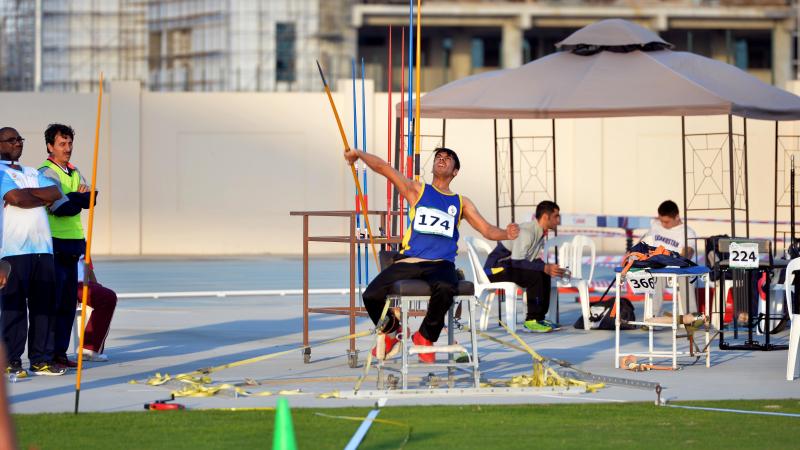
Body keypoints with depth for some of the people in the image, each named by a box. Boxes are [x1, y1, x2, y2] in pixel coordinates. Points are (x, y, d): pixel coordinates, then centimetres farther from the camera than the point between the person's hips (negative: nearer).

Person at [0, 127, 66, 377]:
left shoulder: (33, 174, 23)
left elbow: (56, 193, 6)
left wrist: (27, 193, -7)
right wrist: (44, 198, 0)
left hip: (42, 247, 7)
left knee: (44, 305, 4)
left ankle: (41, 360, 9)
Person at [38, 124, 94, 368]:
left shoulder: (74, 172, 18)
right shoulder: (46, 173, -9)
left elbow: (89, 199, 5)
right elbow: (61, 207, -19)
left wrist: (71, 198, -14)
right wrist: (79, 198, -2)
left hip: (73, 244, 8)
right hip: (55, 245, -8)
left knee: (68, 302, 9)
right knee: (51, 301, -7)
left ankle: (60, 351, 14)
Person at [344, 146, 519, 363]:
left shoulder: (461, 203, 19)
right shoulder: (417, 191, 16)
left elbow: (487, 230, 12)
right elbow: (383, 167, 8)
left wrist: (506, 233, -8)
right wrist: (359, 154, -1)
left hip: (441, 264, 0)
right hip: (409, 262, 0)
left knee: (445, 288, -37)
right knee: (372, 296, -19)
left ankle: (426, 336, -8)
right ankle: (391, 330, 17)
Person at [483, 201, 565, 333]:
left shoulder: (540, 233, 8)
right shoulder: (526, 232, -22)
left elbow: (537, 261, 11)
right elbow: (517, 261, -29)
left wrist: (551, 269, -7)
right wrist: (545, 268, -31)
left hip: (509, 266, 10)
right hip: (495, 268, -10)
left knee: (545, 276, 3)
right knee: (535, 275, -25)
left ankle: (539, 317, 5)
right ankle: (532, 320, -19)